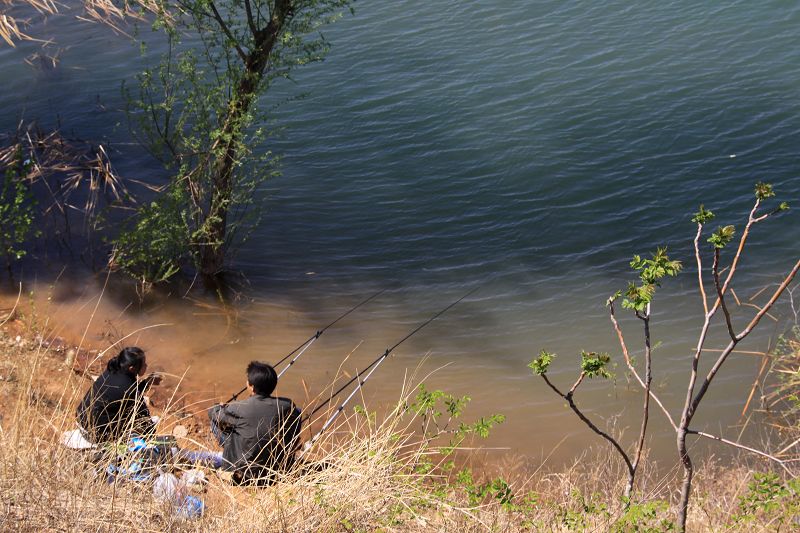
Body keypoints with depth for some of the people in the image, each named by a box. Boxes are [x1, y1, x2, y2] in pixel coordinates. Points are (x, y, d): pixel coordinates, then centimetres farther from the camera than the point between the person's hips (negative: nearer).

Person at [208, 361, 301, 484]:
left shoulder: (239, 409, -19)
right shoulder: (287, 406, -13)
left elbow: (213, 412, 1)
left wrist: (222, 407, 24)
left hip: (248, 474, -2)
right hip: (282, 469, 2)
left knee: (216, 421, 10)